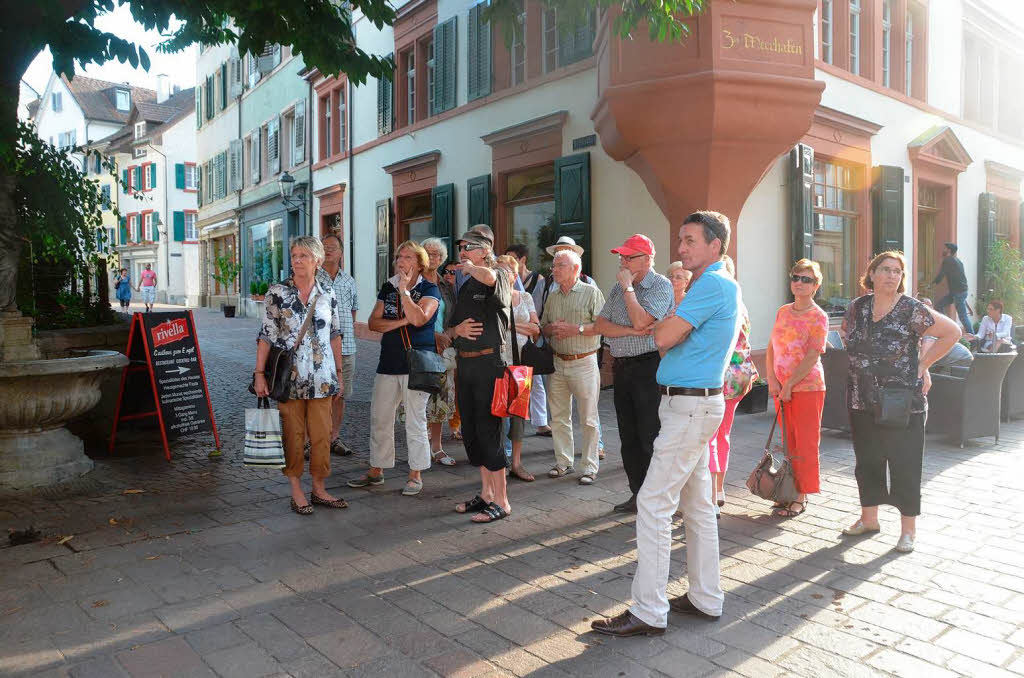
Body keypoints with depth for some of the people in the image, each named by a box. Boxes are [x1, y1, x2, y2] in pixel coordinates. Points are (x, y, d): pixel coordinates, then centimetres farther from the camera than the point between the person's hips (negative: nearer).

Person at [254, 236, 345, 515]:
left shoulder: (328, 294, 6)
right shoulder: (277, 292, -2)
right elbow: (266, 335, -3)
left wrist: (339, 373, 11)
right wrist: (259, 373, -8)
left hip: (322, 378, 3)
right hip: (289, 376, -3)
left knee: (322, 435, 5)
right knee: (293, 435, 3)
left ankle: (319, 489, 19)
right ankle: (296, 491, 16)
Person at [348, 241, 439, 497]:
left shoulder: (429, 289, -3)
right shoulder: (388, 287, 12)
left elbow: (418, 318, -21)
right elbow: (373, 322, 4)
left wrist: (404, 290, -15)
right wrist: (401, 322, -9)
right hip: (389, 362, 6)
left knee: (415, 421, 1)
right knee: (379, 418, 10)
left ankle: (415, 475, 13)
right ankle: (376, 471, 23)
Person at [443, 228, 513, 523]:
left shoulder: (498, 280, -7)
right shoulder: (464, 288, 18)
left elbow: (488, 276, -35)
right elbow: (449, 330, 21)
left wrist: (469, 267, -16)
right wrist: (457, 330, -1)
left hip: (490, 363, -8)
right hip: (465, 364, 8)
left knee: (488, 431, -7)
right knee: (470, 431, 12)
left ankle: (501, 501, 4)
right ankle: (486, 493, 25)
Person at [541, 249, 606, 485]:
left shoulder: (591, 293, -4)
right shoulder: (552, 297, 14)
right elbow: (543, 327, 18)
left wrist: (576, 329, -18)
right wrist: (553, 328, -4)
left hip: (584, 362, -6)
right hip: (557, 363, 6)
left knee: (588, 419, 0)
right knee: (558, 417, 10)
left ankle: (590, 467, 9)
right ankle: (563, 462, 22)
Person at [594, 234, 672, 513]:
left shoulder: (661, 286, -7)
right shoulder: (619, 287, 15)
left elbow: (640, 321, -21)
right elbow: (600, 325, 5)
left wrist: (628, 288, -11)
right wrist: (631, 331, -11)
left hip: (649, 367, -7)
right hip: (622, 367, 7)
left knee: (650, 438, -4)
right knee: (629, 437, 11)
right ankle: (638, 494, 22)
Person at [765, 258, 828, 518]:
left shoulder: (818, 317, -9)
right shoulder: (783, 312, 10)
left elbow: (812, 356, -16)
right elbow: (772, 348, 10)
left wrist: (789, 385, -16)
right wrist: (772, 379, -3)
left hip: (807, 387, -6)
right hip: (781, 389, 6)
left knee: (805, 444, 1)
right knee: (788, 442, 14)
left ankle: (801, 497, 9)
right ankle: (790, 491, 26)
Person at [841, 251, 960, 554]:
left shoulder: (911, 309, -10)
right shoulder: (856, 307, 4)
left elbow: (952, 332, -5)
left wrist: (922, 364, -6)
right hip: (862, 401, 5)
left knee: (904, 465, 3)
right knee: (867, 461, 15)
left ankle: (908, 528, 16)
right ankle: (869, 518, 30)